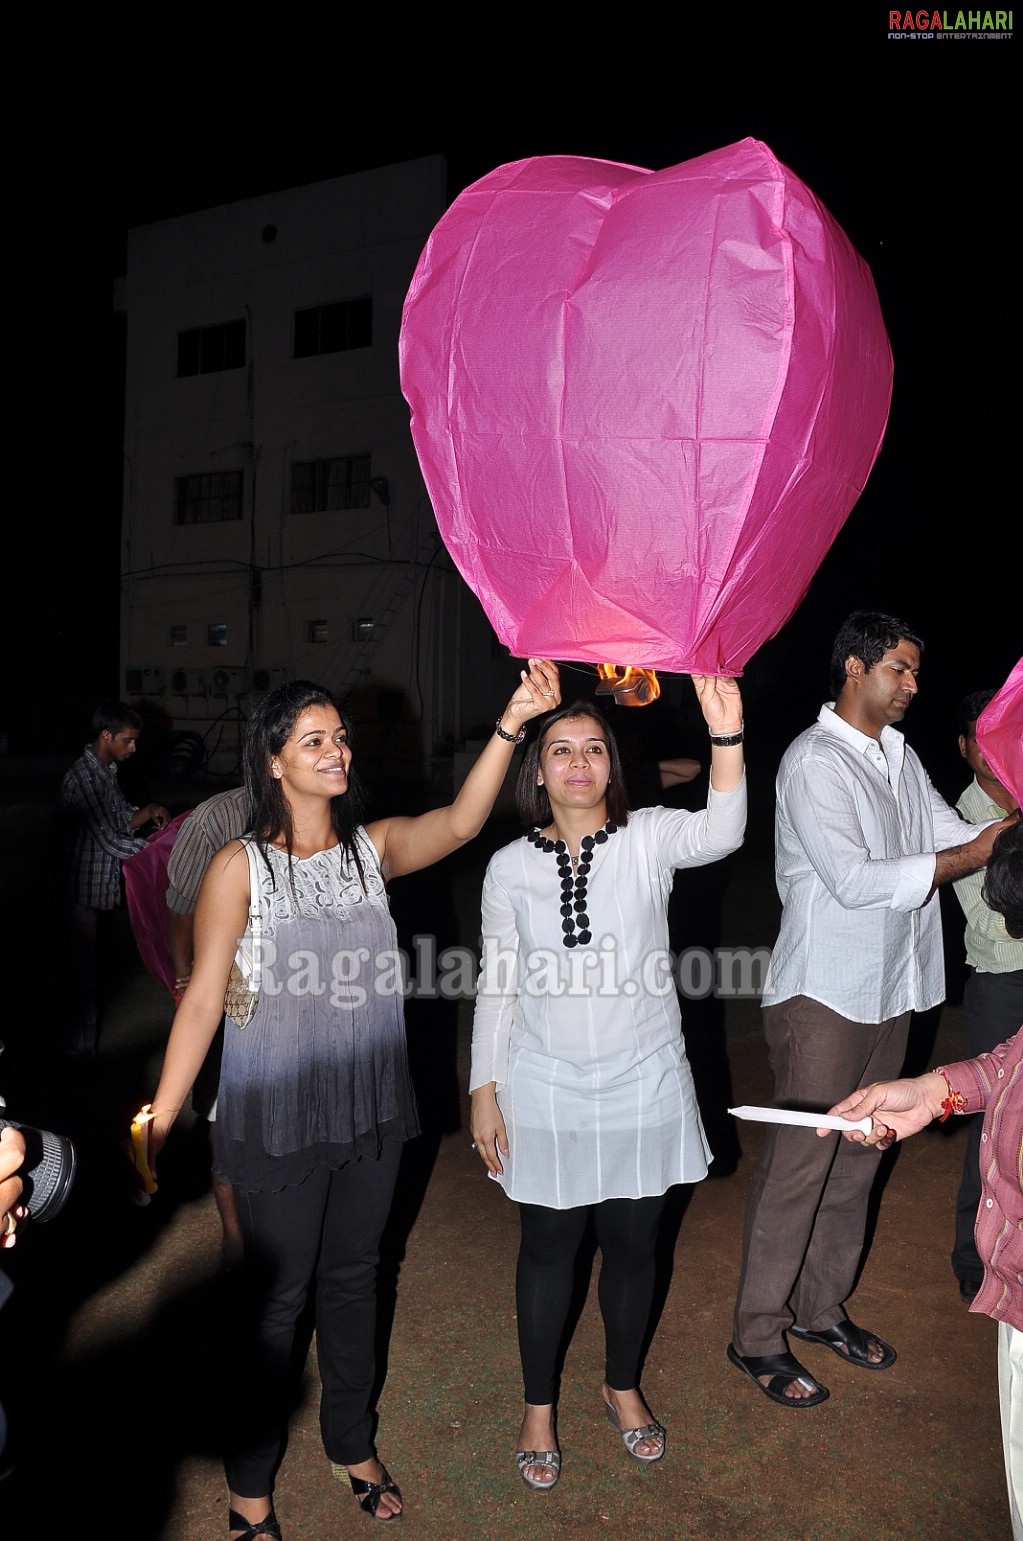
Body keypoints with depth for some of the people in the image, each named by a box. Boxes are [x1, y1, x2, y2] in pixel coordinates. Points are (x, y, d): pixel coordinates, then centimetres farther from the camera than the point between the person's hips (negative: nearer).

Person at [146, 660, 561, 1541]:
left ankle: (353, 1443, 45)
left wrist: (513, 721, -31)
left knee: (353, 1278, 21)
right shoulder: (242, 867, -13)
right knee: (277, 1299, 12)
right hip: (277, 1119, -3)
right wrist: (159, 1122, -13)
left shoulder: (374, 849, -3)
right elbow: (203, 997, -12)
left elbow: (462, 823, -20)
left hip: (372, 1111, 4)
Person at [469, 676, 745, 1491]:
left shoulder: (649, 838, -7)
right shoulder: (511, 866, -3)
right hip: (546, 1090, 0)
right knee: (549, 1247, 14)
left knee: (633, 1244, 16)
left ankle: (623, 1385, 44)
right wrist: (485, 1089, 0)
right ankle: (539, 1406, 38)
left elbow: (721, 832, -30)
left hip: (643, 1086, 0)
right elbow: (497, 986, 2)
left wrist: (726, 735, -44)